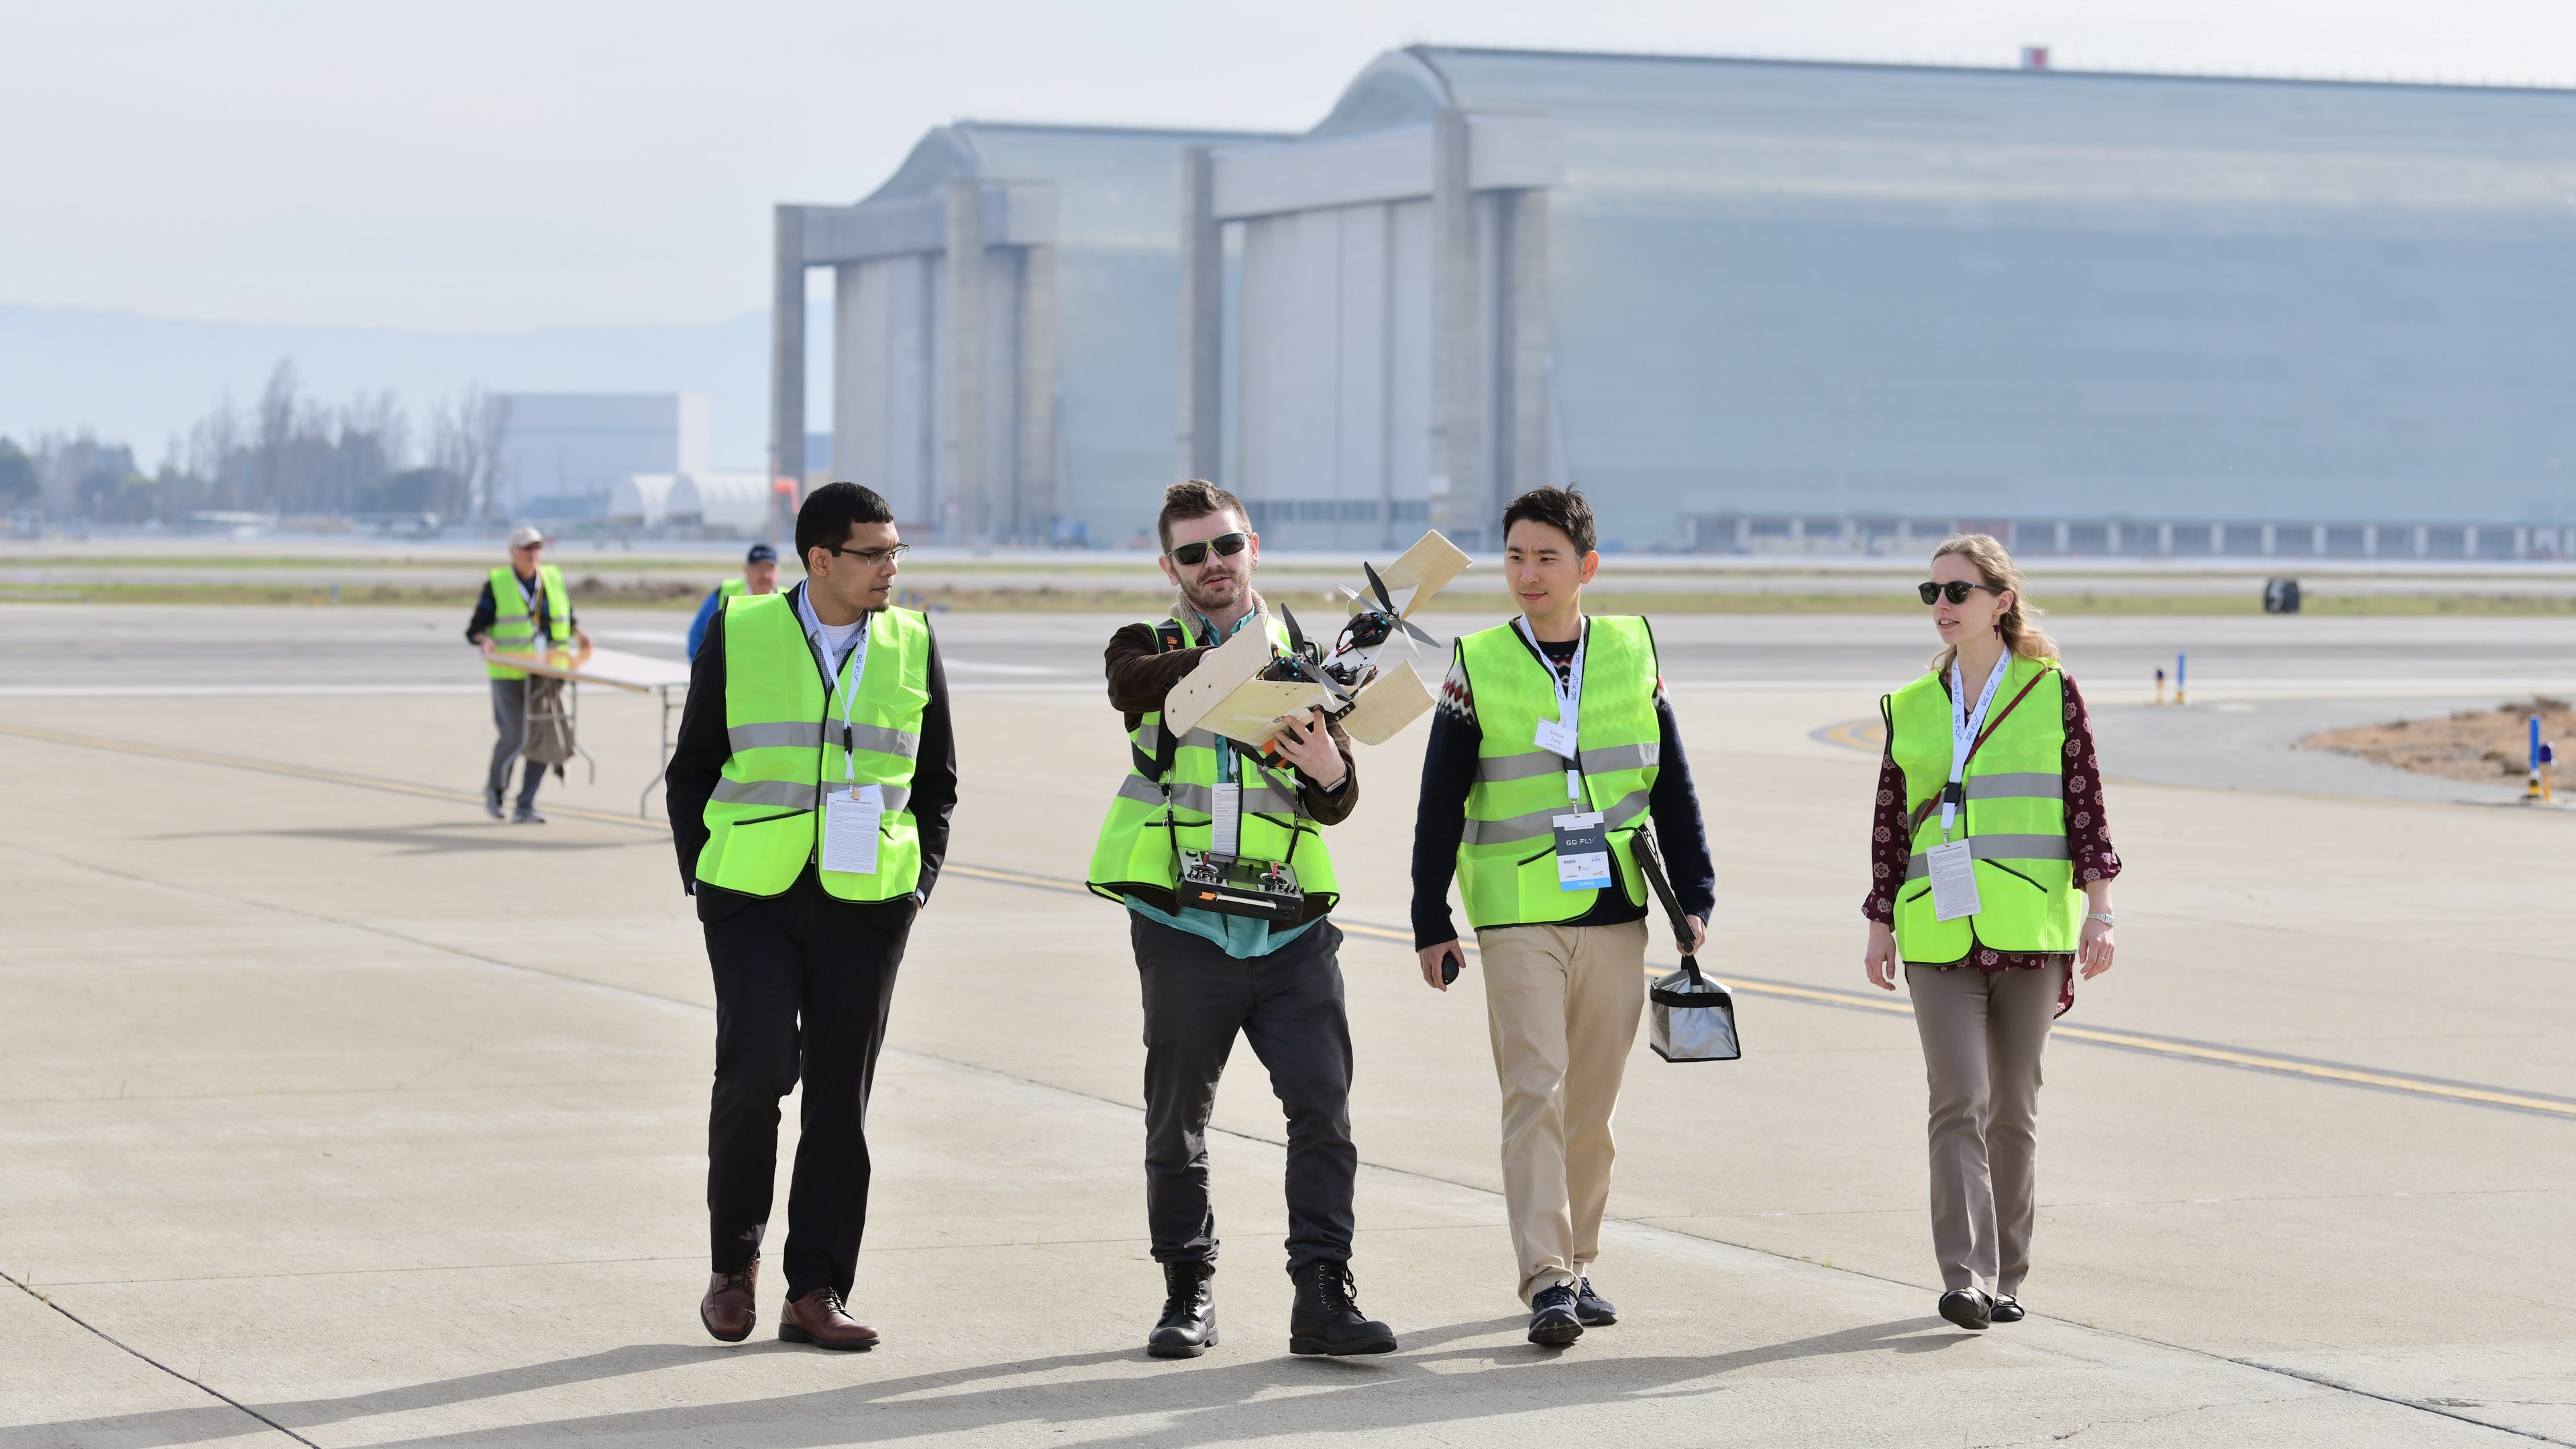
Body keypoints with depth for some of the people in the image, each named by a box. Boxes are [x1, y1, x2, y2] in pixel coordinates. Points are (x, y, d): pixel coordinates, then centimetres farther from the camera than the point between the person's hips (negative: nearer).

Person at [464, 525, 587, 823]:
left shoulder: (554, 579, 12)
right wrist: (484, 640, -20)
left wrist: (578, 634, 2)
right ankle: (494, 788, 18)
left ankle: (525, 806, 3)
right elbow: (474, 629, 1)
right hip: (509, 673, -4)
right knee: (515, 736, -11)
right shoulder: (496, 584, 1)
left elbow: (568, 618, 23)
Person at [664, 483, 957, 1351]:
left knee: (841, 1098, 2)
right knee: (754, 1075, -13)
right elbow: (692, 772, 8)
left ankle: (815, 1294, 8)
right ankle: (735, 1262, 9)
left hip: (865, 902, 2)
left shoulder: (912, 646, 7)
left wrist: (920, 883, 6)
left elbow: (936, 783, 16)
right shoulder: (739, 636, 0)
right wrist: (702, 877, 1)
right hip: (753, 897, -2)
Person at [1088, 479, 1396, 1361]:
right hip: (1183, 927, -1)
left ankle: (1323, 1296, -8)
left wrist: (1330, 775, -17)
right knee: (1178, 1122, 6)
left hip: (1291, 930, 1)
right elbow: (1135, 684, -18)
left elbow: (1336, 806, 7)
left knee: (1324, 1108, -9)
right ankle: (1188, 1296, 18)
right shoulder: (1148, 648, 10)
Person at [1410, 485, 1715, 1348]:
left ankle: (1576, 1265, 20)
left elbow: (1672, 786, 12)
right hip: (1518, 919, -3)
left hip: (1616, 913, 3)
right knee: (1535, 1092, -12)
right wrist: (1431, 923, 0)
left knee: (1591, 1101, 8)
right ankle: (1547, 1283, -17)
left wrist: (1694, 896, 8)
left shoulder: (1633, 653, 7)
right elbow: (1440, 805, 2)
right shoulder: (1477, 667, 0)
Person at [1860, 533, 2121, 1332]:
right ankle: (1964, 1278, -17)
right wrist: (1880, 924, 10)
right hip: (1939, 935, 1)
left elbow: (2086, 807, 3)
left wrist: (2098, 909, -4)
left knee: (2014, 1108, 6)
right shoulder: (1910, 708, 10)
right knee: (1959, 1102, -12)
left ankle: (2006, 1275, 16)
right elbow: (1890, 820, 14)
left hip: (2031, 932, -1)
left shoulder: (2052, 693, 4)